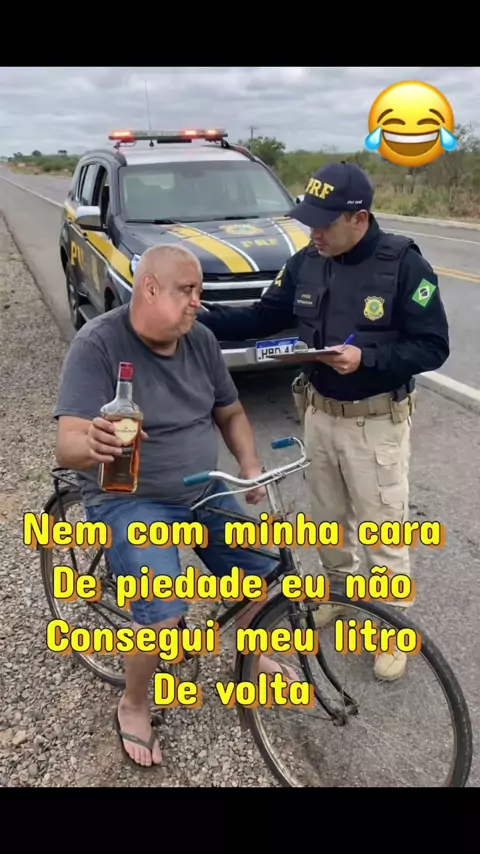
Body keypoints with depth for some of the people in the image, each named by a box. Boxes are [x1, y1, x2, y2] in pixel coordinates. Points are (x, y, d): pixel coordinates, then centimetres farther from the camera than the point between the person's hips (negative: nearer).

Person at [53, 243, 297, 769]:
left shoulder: (200, 340, -2)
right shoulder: (97, 345, -19)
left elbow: (230, 413, 10)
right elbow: (67, 448, -27)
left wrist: (251, 465, -7)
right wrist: (94, 445, -51)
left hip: (205, 492, 6)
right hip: (129, 501, -5)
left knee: (260, 570, 0)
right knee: (164, 615, -21)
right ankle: (133, 707, 10)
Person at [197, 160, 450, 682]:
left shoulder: (403, 265, -16)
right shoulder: (305, 264, -1)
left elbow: (433, 348, -15)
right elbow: (262, 318, 5)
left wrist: (365, 358, -28)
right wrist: (196, 319, -6)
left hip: (376, 422, -5)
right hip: (319, 414, 5)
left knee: (381, 529, 7)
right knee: (328, 518, 21)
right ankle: (336, 590, 46)